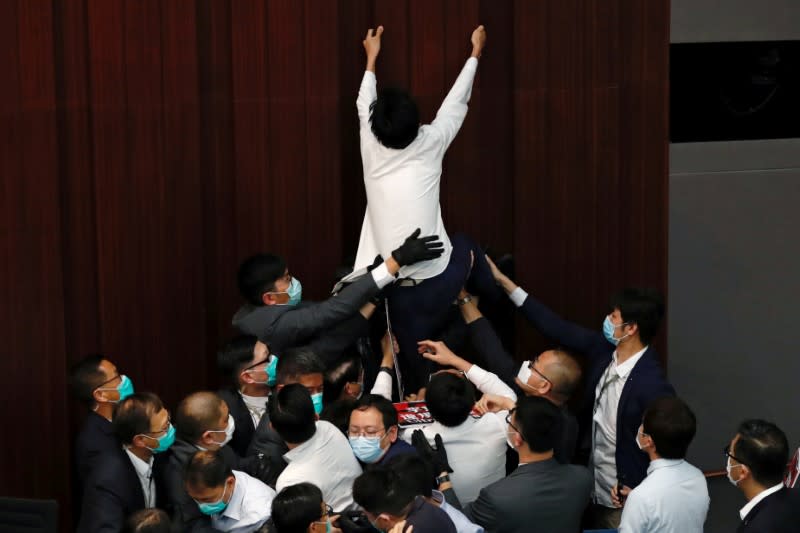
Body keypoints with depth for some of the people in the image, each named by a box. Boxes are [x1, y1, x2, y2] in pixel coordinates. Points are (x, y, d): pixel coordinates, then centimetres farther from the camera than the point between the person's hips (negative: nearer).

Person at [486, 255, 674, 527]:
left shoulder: (653, 386, -28)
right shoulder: (604, 349, -6)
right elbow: (558, 329, 0)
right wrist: (504, 282, 1)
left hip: (623, 501, -7)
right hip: (593, 487, 7)